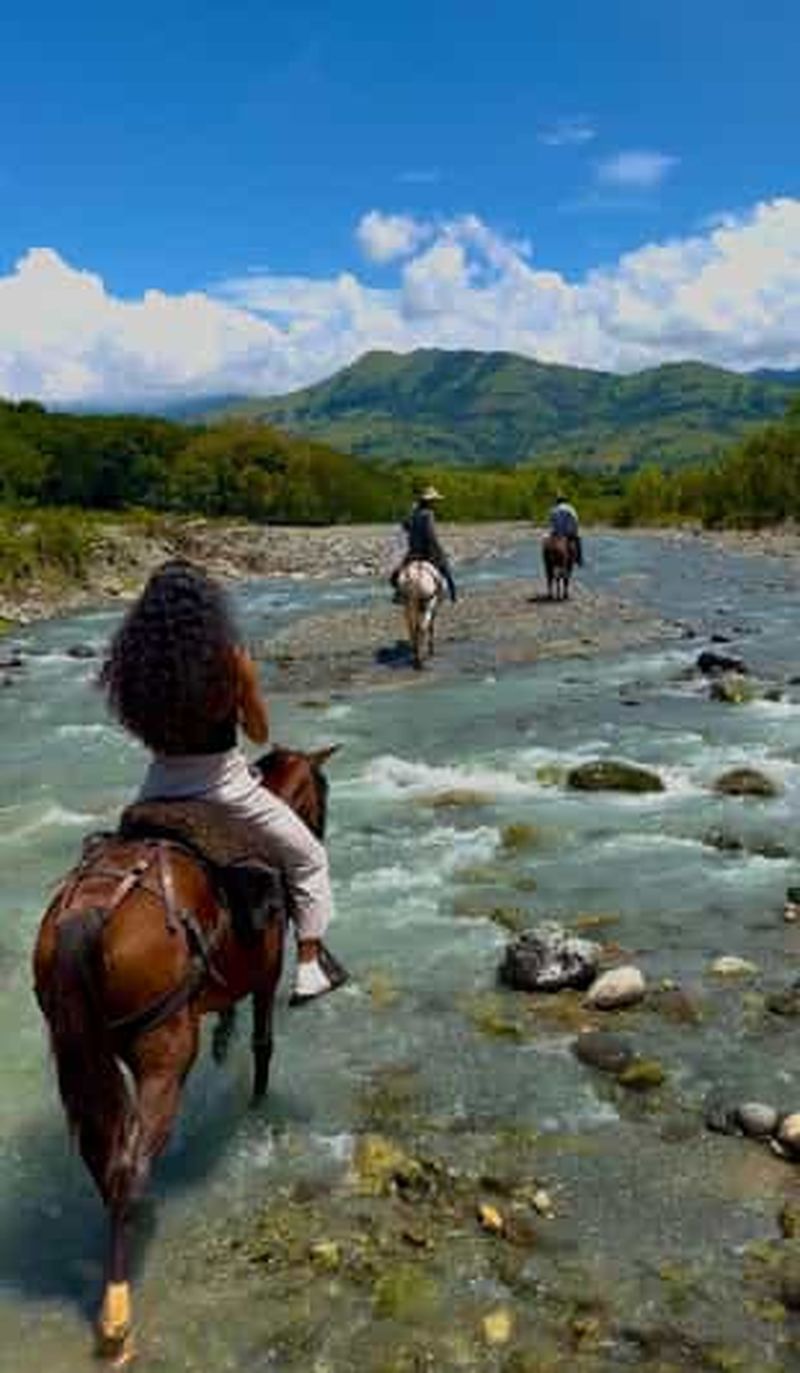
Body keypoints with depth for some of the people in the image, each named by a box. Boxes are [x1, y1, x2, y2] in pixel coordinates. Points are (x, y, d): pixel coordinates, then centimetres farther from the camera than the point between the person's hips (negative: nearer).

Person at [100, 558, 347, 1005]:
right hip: (224, 785, -3)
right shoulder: (232, 657, -15)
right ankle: (310, 967, 20)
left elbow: (143, 726, 5)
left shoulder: (135, 660, -6)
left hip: (160, 788, 4)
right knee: (307, 859, 19)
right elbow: (261, 733, -4)